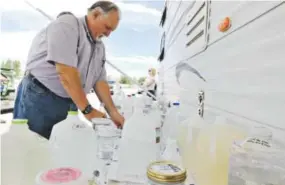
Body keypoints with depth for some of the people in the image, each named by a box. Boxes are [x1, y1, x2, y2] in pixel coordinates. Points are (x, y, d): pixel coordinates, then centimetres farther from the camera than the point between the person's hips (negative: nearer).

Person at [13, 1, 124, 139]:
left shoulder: (99, 47, 12)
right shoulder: (67, 24, -12)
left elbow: (100, 80, 9)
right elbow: (66, 72, -22)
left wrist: (113, 112, -2)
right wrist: (87, 110, -19)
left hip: (69, 105, 7)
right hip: (39, 99, -7)